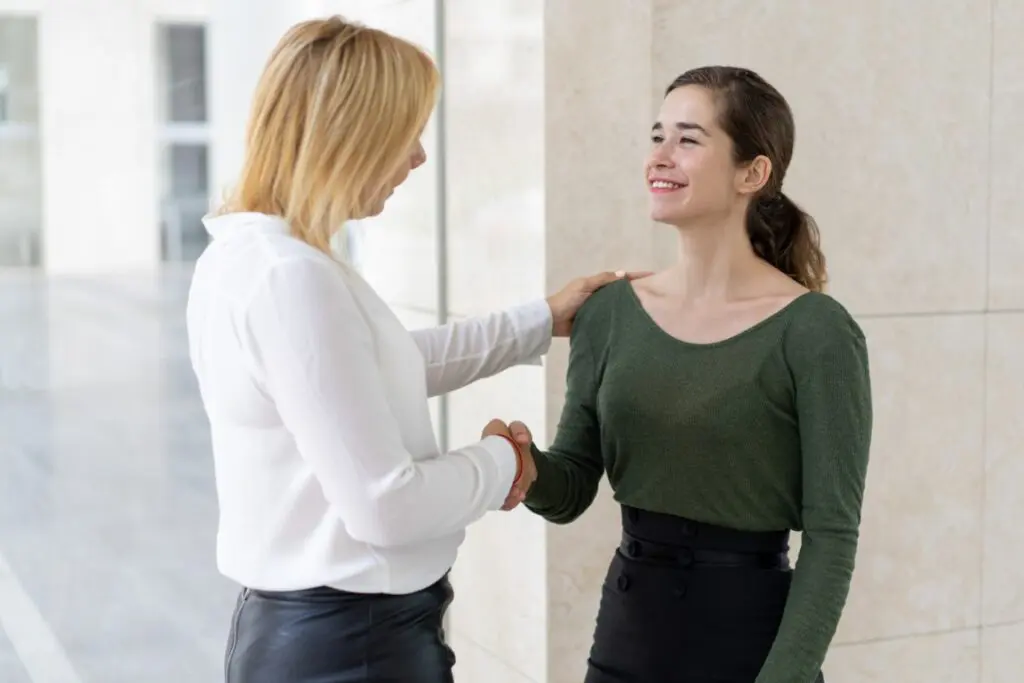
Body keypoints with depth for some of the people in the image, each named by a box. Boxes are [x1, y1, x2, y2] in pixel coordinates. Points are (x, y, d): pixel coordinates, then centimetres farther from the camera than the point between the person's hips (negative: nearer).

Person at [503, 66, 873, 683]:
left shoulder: (814, 332, -13)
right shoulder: (610, 312, 1)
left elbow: (832, 534, -12)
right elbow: (571, 489, 4)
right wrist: (526, 466, -17)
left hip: (748, 634, -4)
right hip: (627, 629, 5)